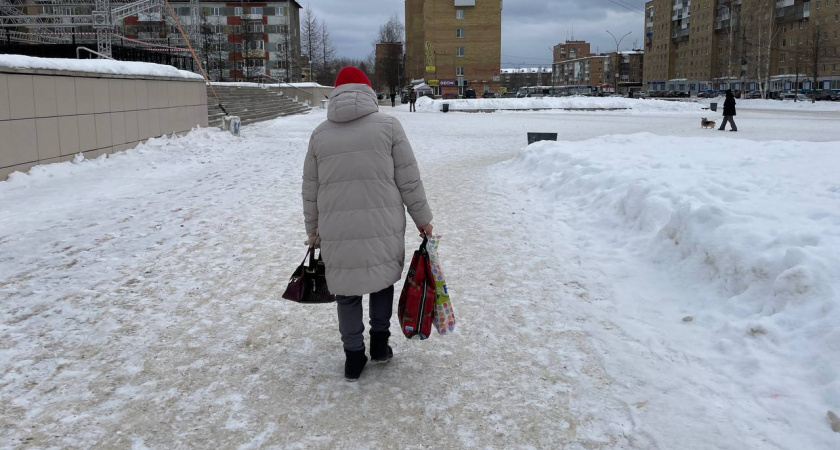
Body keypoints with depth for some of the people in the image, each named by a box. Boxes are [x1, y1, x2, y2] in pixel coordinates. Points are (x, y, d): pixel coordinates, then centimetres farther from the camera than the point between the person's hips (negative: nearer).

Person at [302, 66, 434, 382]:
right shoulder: (388, 126, -2)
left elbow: (310, 191, 10)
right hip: (383, 227, -1)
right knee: (383, 279, 21)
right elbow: (409, 181, -2)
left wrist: (313, 231, 22)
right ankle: (379, 343, 27)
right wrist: (422, 219, 10)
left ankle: (354, 358, 19)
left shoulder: (320, 134, 5)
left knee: (348, 292, 14)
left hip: (337, 233, 1)